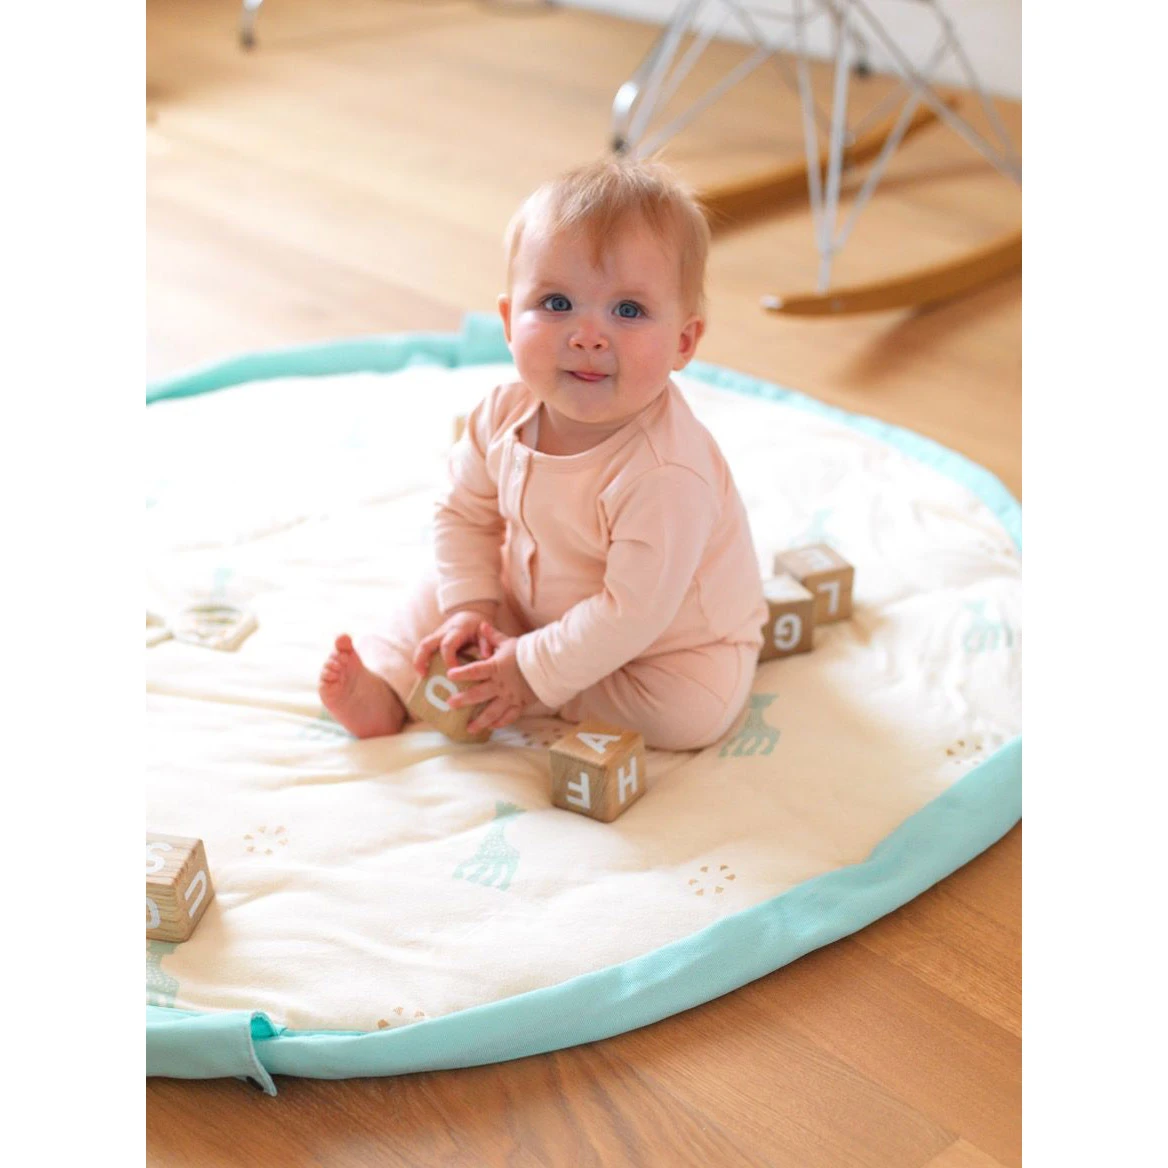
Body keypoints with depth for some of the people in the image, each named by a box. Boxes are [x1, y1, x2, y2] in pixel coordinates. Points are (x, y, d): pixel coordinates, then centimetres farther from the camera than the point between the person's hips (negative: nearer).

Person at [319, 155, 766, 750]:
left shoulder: (666, 474, -40)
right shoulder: (503, 415, -18)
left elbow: (635, 611, -35)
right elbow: (466, 515, -2)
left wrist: (536, 671, -29)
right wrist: (470, 609, -13)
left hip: (669, 643, -5)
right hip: (535, 601, 5)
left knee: (691, 712, -27)